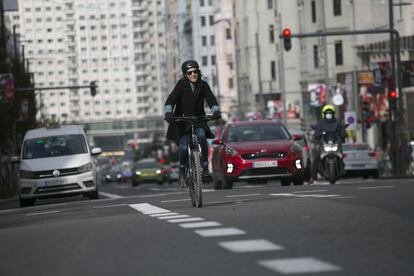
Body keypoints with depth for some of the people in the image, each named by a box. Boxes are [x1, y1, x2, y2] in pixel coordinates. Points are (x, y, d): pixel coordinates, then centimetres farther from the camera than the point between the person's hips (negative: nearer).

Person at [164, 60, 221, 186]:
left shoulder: (203, 85, -2)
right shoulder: (182, 84, -9)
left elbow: (211, 99, -16)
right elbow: (171, 99, -21)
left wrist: (216, 110, -37)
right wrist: (168, 112, -39)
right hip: (182, 119, -1)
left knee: (201, 136, -28)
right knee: (184, 146, -16)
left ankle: (205, 166, -17)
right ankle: (182, 170, 9)